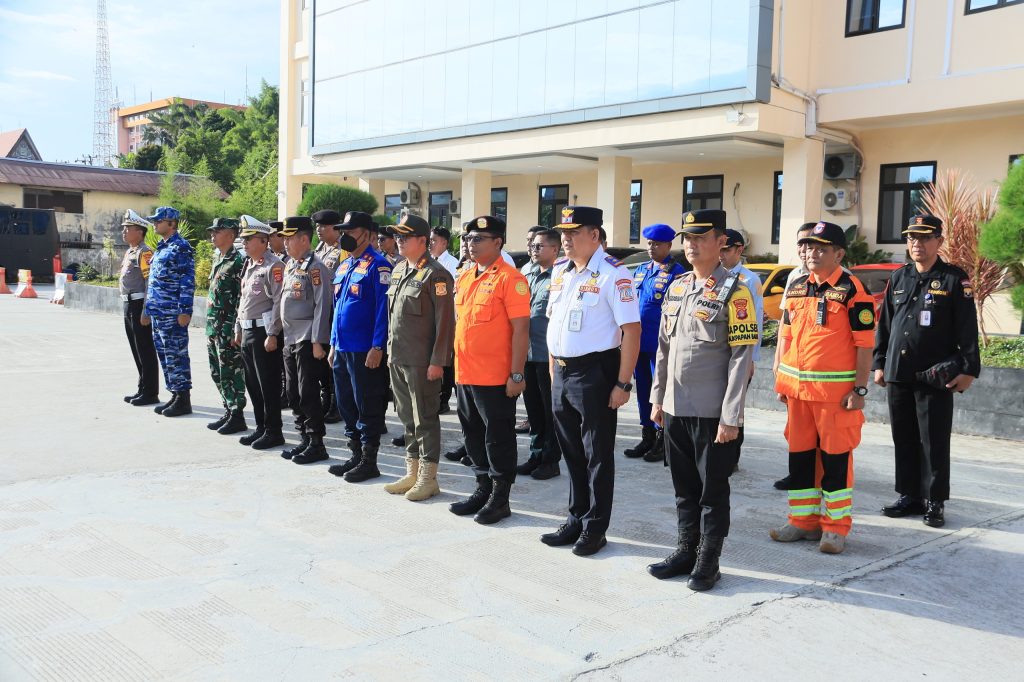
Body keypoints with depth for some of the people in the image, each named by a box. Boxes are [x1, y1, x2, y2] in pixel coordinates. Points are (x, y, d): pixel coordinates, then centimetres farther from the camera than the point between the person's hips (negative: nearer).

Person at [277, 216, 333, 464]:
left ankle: (316, 445, 5)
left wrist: (317, 341, -18)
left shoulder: (315, 267, -12)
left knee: (308, 394, -4)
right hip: (290, 339, 9)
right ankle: (305, 439, 22)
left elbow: (322, 305, -16)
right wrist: (283, 334, 18)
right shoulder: (289, 265, 14)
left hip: (307, 341, -9)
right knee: (293, 394, 12)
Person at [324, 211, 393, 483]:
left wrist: (377, 347, -19)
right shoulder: (344, 266, 15)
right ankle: (356, 455, 25)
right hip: (342, 349, 9)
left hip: (365, 351, -9)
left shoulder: (377, 265, -10)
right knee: (346, 405, 14)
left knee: (367, 408, 0)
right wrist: (333, 344, 19)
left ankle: (369, 461, 9)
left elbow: (383, 308, -15)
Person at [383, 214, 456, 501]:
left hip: (421, 361, -8)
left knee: (424, 418, 1)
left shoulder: (436, 275, -12)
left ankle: (428, 478, 11)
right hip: (397, 358, 8)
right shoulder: (399, 270, 13)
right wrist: (390, 350, 17)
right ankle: (412, 473, 25)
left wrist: (437, 361, -17)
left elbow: (445, 322, -15)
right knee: (407, 417, 15)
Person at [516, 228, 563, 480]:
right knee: (533, 409, 15)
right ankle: (536, 455, 26)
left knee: (550, 410, 4)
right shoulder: (527, 277, 13)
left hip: (548, 355, -7)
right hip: (527, 353, 7)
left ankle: (551, 460, 14)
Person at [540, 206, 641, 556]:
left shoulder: (612, 274, -12)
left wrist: (623, 384, -17)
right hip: (561, 373, 7)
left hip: (594, 373, -7)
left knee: (597, 455, 4)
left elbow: (632, 330, -15)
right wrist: (553, 372, 15)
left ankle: (594, 528, 16)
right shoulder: (560, 272, 11)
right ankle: (576, 519, 29)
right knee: (571, 451, 15)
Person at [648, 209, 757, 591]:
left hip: (712, 412, -6)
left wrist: (730, 417, -16)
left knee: (712, 488, 6)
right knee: (684, 486, 15)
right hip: (675, 408, 6)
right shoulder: (675, 287, 10)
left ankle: (708, 561, 18)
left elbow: (741, 357, -13)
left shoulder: (734, 290, -10)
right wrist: (658, 399, 13)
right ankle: (685, 550, 28)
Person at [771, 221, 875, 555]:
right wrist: (781, 381, 13)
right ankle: (803, 520, 24)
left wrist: (860, 389, -13)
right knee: (799, 454, 11)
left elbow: (865, 344, -8)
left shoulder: (852, 290, -7)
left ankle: (835, 527, 13)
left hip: (837, 390, -6)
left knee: (835, 457, 2)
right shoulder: (796, 288, 11)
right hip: (798, 387, 6)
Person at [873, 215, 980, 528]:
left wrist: (969, 369, -11)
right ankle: (910, 496, 21)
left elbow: (967, 329, -5)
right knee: (904, 439, 11)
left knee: (934, 442, 0)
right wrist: (879, 364, 12)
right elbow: (884, 324, 15)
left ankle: (934, 502, 10)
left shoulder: (954, 279, -2)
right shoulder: (898, 278, 13)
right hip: (897, 374, 5)